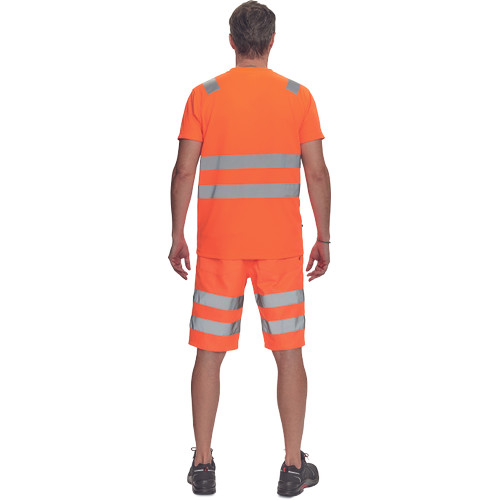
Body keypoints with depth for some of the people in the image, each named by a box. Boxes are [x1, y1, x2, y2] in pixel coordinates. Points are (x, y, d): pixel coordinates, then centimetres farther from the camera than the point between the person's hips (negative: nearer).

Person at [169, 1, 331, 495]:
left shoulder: (204, 95, -1)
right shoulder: (297, 95, 0)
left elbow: (184, 170, -3)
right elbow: (316, 172, -1)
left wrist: (177, 237, 6)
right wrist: (324, 239, 6)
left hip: (218, 245, 0)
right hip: (281, 245, 0)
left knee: (209, 353, 9)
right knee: (289, 353, 8)